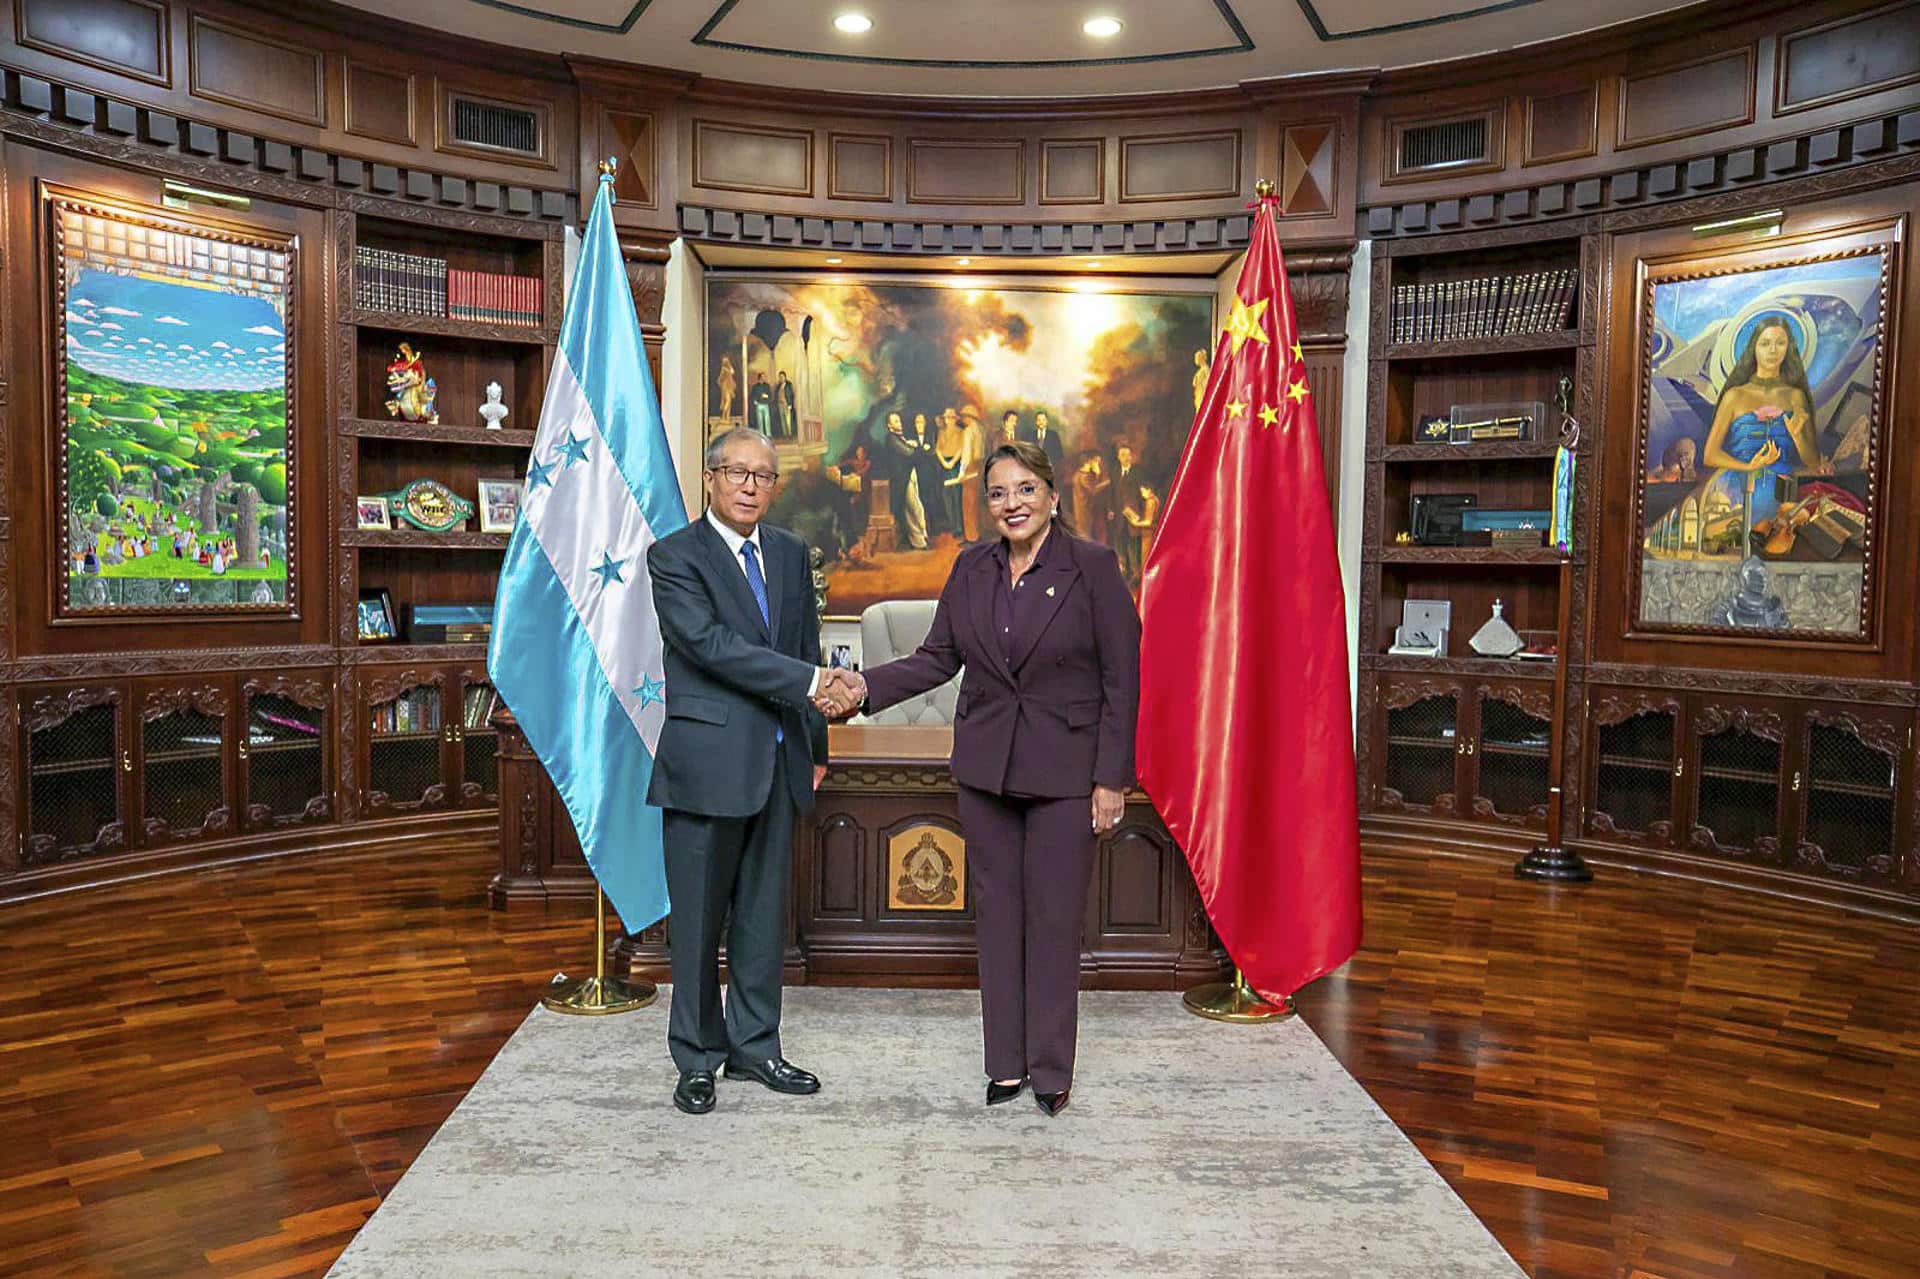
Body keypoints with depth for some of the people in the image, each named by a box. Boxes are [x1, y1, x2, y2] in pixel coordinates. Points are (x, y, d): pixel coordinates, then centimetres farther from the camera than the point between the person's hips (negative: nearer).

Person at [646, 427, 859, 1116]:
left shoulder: (791, 553, 12)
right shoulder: (674, 556, -7)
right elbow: (710, 642, -20)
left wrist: (815, 744, 15)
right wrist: (809, 682, -25)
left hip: (778, 761, 6)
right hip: (708, 760, -5)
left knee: (764, 913, 13)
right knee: (698, 918, 5)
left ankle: (754, 1046, 28)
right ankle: (697, 1058, 21)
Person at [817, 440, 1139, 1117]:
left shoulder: (1093, 566, -7)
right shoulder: (971, 567, 6)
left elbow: (1122, 679, -7)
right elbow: (938, 657, 7)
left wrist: (1112, 780, -10)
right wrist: (866, 687, -9)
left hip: (1064, 770, -4)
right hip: (986, 766, 4)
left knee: (1055, 917, 3)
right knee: (997, 911, 11)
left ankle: (1051, 1069, 20)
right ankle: (1006, 1062, 25)